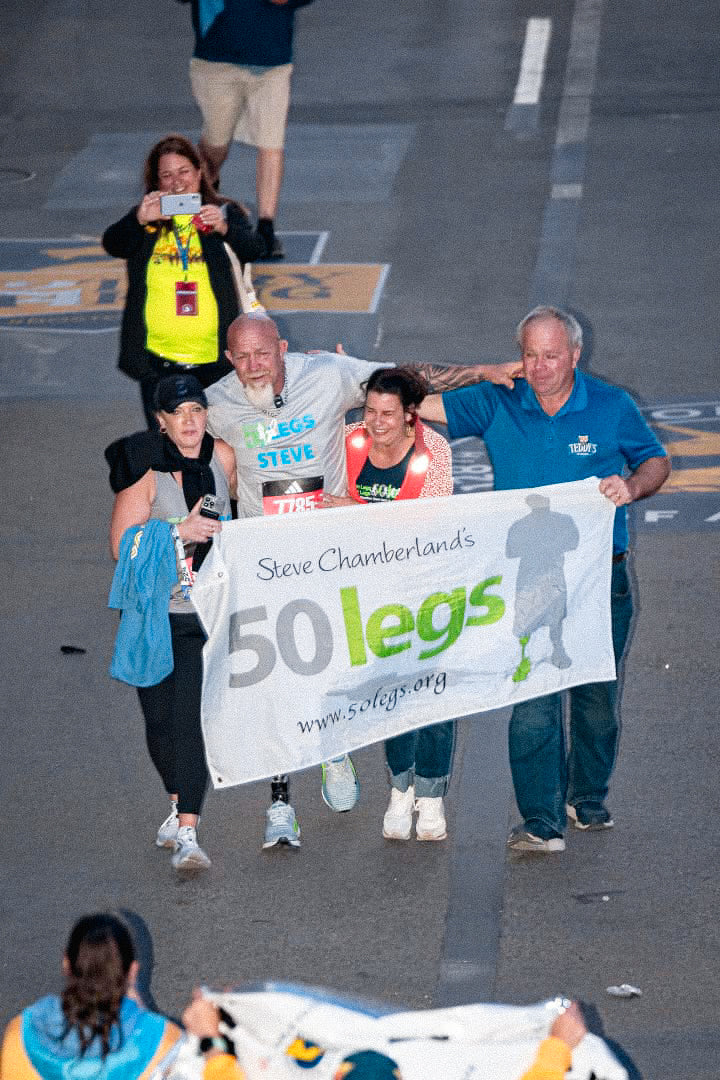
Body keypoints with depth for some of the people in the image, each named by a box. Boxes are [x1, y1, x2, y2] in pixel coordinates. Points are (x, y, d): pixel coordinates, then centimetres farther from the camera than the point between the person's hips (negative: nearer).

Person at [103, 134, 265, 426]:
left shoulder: (225, 213, 6)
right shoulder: (146, 218, 9)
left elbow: (252, 250, -11)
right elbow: (113, 245, -8)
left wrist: (224, 229, -31)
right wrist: (139, 221, -28)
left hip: (213, 358, -1)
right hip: (158, 357, 1)